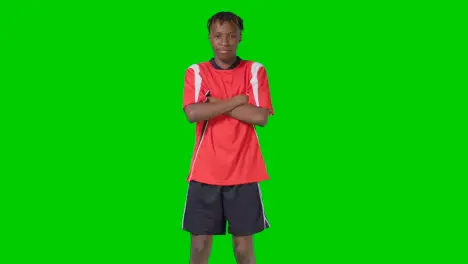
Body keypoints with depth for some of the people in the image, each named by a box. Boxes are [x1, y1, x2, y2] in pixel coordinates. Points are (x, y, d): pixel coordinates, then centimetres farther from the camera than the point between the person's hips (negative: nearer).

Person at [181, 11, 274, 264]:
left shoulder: (255, 70, 2)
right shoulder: (196, 72, 4)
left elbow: (261, 117, -11)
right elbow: (193, 113, -13)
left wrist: (216, 103, -9)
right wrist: (237, 100, -10)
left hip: (244, 173, 0)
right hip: (205, 173, 1)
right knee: (199, 243, 5)